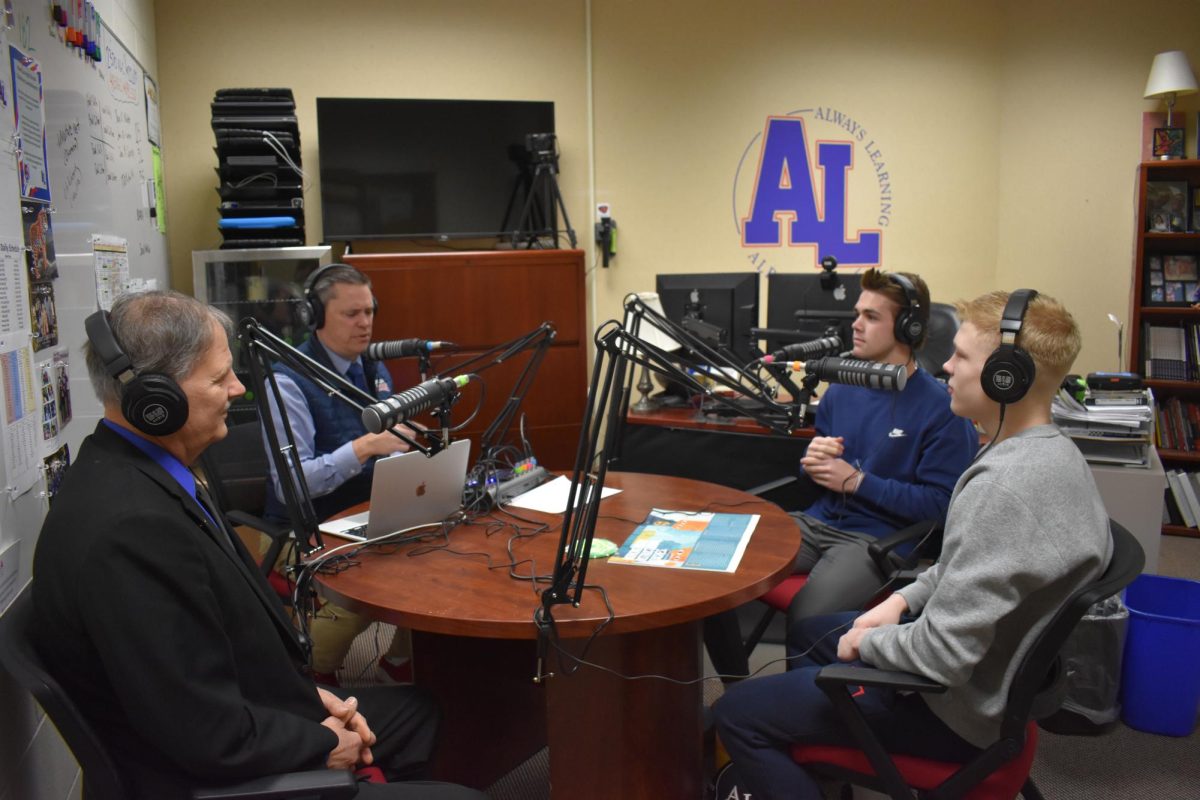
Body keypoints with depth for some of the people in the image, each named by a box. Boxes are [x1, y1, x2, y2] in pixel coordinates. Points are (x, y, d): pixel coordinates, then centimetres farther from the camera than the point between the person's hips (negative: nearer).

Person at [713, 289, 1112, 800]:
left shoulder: (1002, 487, -33)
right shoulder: (1050, 451, 0)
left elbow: (944, 656, -31)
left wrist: (866, 641, -13)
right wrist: (903, 599, 3)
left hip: (960, 706, -10)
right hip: (997, 666, 10)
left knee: (736, 713, -7)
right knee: (808, 634, 28)